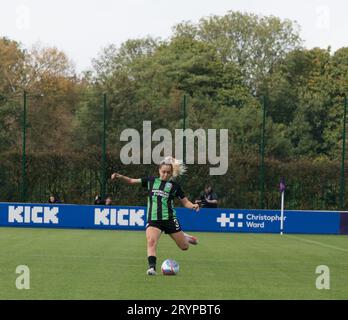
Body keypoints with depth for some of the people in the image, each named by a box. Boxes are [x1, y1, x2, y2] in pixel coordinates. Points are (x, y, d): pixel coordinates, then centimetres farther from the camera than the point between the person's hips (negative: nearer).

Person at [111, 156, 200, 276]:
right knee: (151, 241, -27)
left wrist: (193, 205, -15)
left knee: (184, 247, 9)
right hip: (153, 219, 0)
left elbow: (185, 202, 6)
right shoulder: (151, 181, 9)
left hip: (169, 219, 0)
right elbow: (132, 181, 12)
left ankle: (184, 237, 44)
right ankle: (152, 267, -28)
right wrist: (120, 177, -4)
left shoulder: (174, 186, 5)